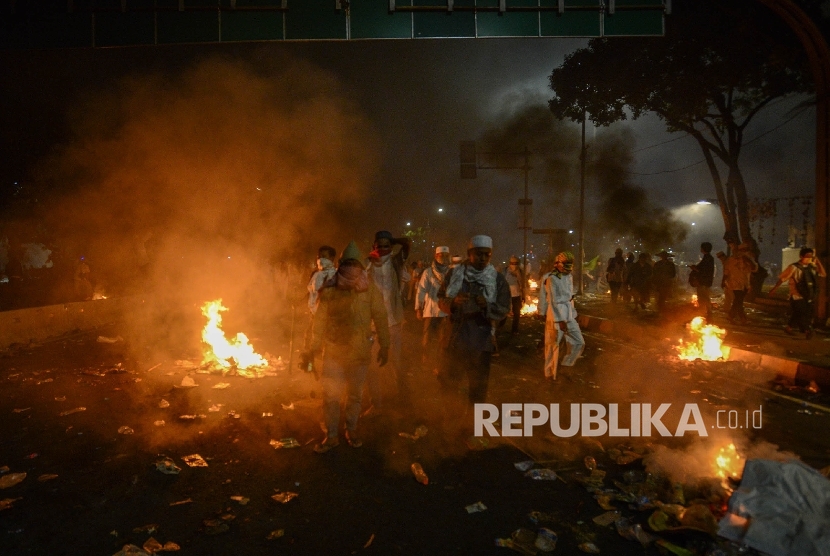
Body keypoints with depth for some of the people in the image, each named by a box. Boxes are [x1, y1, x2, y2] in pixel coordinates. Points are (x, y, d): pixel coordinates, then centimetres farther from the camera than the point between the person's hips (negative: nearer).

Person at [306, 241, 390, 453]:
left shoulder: (369, 289, -8)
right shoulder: (329, 290, -5)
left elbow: (380, 318, -4)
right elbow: (320, 320, 0)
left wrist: (384, 346, -3)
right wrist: (314, 346, 0)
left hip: (359, 351, 0)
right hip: (333, 350, 1)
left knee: (355, 394, 14)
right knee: (330, 394, 4)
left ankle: (351, 430, 33)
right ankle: (331, 436, 20)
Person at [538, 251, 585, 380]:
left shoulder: (569, 277, 10)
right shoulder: (552, 279, -16)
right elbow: (553, 301, -19)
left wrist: (573, 315, 14)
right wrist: (560, 320, -22)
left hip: (569, 316, 8)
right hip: (555, 316, -8)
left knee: (579, 342, 10)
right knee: (553, 346, 3)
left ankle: (566, 365, 28)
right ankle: (550, 373, 18)